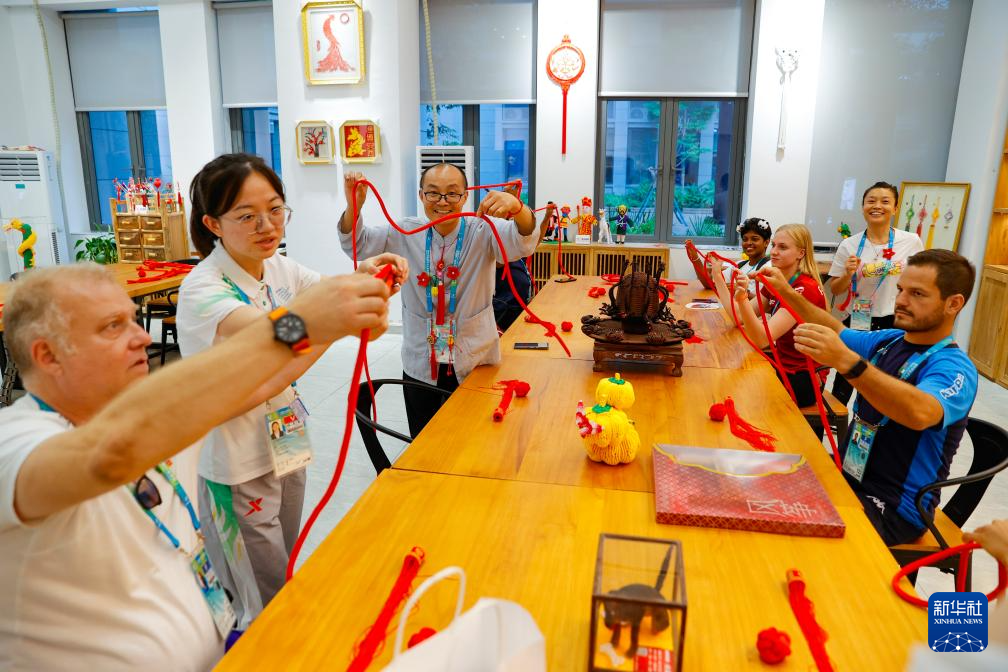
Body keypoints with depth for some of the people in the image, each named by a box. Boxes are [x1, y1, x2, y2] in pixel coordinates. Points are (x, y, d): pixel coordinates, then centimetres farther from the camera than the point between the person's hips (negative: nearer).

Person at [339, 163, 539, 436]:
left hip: (475, 363, -2)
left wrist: (516, 207, -49)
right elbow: (357, 244, 1)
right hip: (420, 365, 2)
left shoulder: (483, 232, -9)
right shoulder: (406, 233, -1)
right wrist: (353, 207, -20)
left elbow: (523, 243, -26)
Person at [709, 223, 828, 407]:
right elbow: (739, 317, -3)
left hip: (804, 378, -7)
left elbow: (762, 339, -31)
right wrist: (717, 276, -3)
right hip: (782, 366, 7)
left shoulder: (805, 289, -21)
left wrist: (742, 299, -46)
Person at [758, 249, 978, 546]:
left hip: (892, 507, -8)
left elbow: (920, 413, -40)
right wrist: (788, 293, 14)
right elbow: (839, 332, 27)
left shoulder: (953, 367, -17)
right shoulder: (888, 341, 8)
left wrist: (845, 361, -51)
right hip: (848, 475, 8)